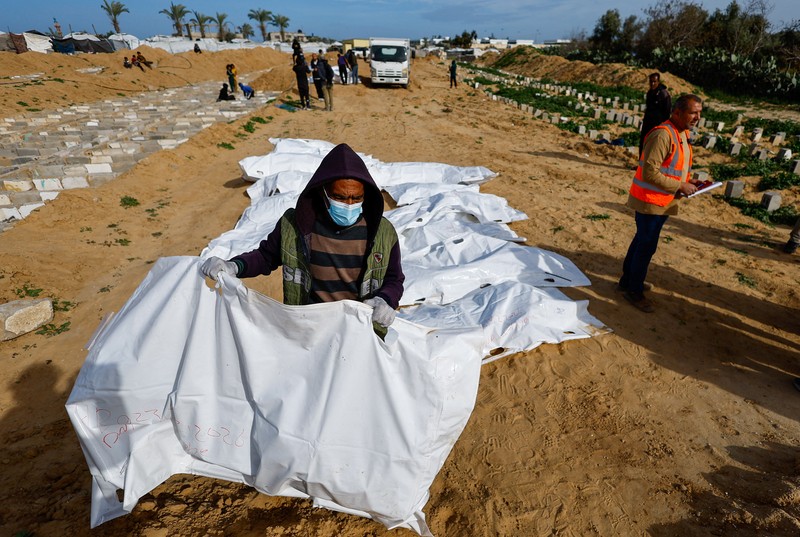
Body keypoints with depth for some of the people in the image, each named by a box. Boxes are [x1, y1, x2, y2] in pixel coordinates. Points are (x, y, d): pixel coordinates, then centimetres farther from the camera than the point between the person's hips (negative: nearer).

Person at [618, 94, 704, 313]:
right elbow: (649, 172, -27)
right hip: (650, 200, -10)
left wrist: (688, 182, 4)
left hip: (664, 201, 10)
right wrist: (680, 186, -21)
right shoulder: (663, 135, -21)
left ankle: (629, 281, 34)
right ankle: (634, 290, 14)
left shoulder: (682, 134, 11)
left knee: (642, 241, 19)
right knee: (646, 245, -1)